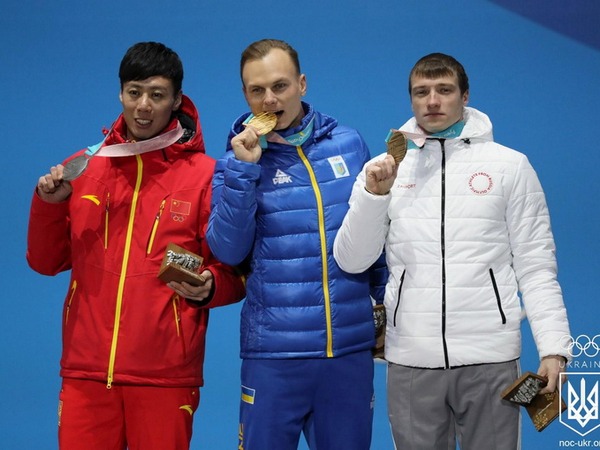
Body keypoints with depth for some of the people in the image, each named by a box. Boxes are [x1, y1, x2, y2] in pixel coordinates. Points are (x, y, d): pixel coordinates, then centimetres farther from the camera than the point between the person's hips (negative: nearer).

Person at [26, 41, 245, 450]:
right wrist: (49, 203, -3)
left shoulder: (206, 175, 0)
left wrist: (209, 287, -19)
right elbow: (46, 262, 13)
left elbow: (234, 274, 3)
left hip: (165, 375, -3)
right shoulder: (84, 168, 9)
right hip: (85, 370, 3)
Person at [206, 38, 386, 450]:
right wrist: (243, 170, -15)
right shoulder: (239, 160, 1)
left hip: (351, 346, 2)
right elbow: (228, 251, -9)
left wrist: (388, 305, 13)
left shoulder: (349, 144, 5)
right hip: (274, 352, -2)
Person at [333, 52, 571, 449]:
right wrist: (374, 194, -12)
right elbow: (351, 261, 3)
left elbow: (536, 265, 2)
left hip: (490, 357, -1)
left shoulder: (510, 165, 4)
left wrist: (553, 347, -7)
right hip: (410, 359, 1)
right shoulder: (384, 169, 8)